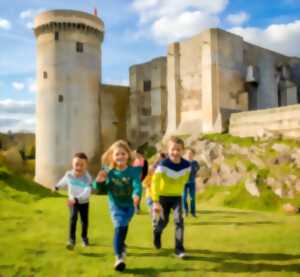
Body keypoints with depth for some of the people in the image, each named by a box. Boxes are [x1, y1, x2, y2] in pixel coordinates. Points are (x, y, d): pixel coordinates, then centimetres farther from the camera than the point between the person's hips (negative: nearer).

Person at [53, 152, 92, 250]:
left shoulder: (87, 178, -30)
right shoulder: (69, 174, -17)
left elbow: (87, 192, -42)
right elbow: (64, 181, 8)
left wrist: (76, 199, -55)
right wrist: (57, 186, 26)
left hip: (84, 202, -1)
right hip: (73, 201, 1)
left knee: (84, 220, 12)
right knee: (73, 218, -17)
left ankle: (84, 237, 37)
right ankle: (71, 239, -11)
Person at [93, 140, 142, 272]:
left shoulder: (133, 171, -17)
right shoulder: (109, 172, -12)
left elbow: (137, 184, -33)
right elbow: (102, 190, -3)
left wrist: (136, 194, -54)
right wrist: (99, 182, -25)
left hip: (129, 205, 1)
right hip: (115, 205, -1)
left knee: (123, 227, 15)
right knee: (119, 228, -18)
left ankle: (120, 245, 46)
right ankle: (119, 257, -14)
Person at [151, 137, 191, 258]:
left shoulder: (186, 165, -15)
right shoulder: (163, 164, -26)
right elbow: (155, 183, -26)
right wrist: (155, 201, -30)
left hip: (177, 197, 2)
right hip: (163, 196, -2)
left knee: (179, 220, -11)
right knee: (163, 221, 10)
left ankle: (179, 249, -1)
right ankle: (157, 232, 46)